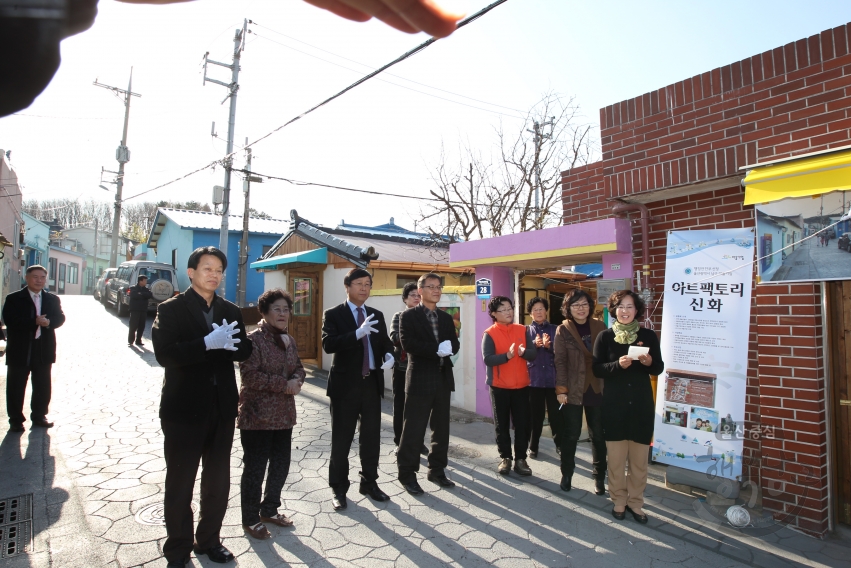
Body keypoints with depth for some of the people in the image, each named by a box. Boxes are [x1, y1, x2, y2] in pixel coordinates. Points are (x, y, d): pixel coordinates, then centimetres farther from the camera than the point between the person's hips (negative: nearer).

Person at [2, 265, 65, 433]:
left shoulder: (53, 299, 8)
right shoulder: (14, 299, -3)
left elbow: (60, 318, -1)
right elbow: (10, 321, -15)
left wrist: (48, 322, -22)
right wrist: (35, 322, -25)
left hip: (44, 350, 3)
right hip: (20, 350, -3)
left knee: (43, 386, 11)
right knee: (16, 387, 5)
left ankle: (39, 416, 25)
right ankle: (15, 420, 17)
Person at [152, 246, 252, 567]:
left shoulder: (231, 311, 8)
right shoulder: (171, 309, -7)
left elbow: (245, 350, 2)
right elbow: (164, 354, -20)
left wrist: (226, 344, -18)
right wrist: (209, 343, -31)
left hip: (222, 408, 5)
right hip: (184, 408, -4)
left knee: (218, 482, 16)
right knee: (179, 484, 11)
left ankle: (209, 541, 35)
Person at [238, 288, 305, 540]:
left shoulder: (289, 340, 9)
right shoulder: (254, 339, -14)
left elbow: (298, 367, 15)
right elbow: (249, 375, -21)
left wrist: (297, 380, -8)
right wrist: (284, 384, -20)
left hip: (284, 415, 7)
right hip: (257, 416, -7)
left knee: (281, 464, 16)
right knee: (255, 468, 6)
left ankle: (269, 510, 36)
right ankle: (250, 519, 23)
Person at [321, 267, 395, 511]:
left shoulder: (377, 315, 11)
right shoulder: (333, 314, -5)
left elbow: (385, 342, 12)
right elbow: (328, 344, -19)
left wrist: (389, 355, -12)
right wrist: (358, 333, -32)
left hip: (372, 383, 5)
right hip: (345, 384, -4)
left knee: (372, 437, 13)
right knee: (341, 439, 6)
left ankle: (369, 482, 29)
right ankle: (339, 488, 20)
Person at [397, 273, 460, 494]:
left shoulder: (446, 318, 14)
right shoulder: (409, 316, -4)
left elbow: (455, 344, 8)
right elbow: (408, 344, -17)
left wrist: (448, 348, -15)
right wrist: (436, 349, -20)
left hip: (443, 379, 6)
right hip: (420, 380, -6)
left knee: (441, 428, 13)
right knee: (413, 429, 0)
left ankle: (437, 470, 27)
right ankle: (407, 474, 13)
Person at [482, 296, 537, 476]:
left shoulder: (522, 330, 3)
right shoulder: (489, 334, -7)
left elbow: (533, 353, -3)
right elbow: (487, 359, -18)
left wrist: (524, 352, -24)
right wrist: (507, 355, -32)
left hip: (521, 385, 3)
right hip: (499, 386, -2)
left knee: (522, 424, 5)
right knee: (502, 424, 9)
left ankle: (520, 459, 17)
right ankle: (505, 458, 22)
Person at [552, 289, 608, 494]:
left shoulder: (600, 327, 4)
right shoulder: (563, 330, -2)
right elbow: (560, 361, -6)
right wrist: (561, 389, -12)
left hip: (597, 390, 2)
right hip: (573, 390, -2)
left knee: (598, 435, 10)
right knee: (571, 435, 7)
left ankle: (599, 477, 26)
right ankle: (567, 475, 24)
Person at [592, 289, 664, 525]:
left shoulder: (648, 335, 1)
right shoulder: (605, 336, -2)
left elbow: (659, 368, 4)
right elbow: (597, 369, -5)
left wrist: (649, 362, -17)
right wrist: (618, 364, -22)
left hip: (642, 403, 1)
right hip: (614, 404, -1)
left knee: (639, 459, 8)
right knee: (616, 458, 6)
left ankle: (635, 502, 24)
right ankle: (619, 501, 22)